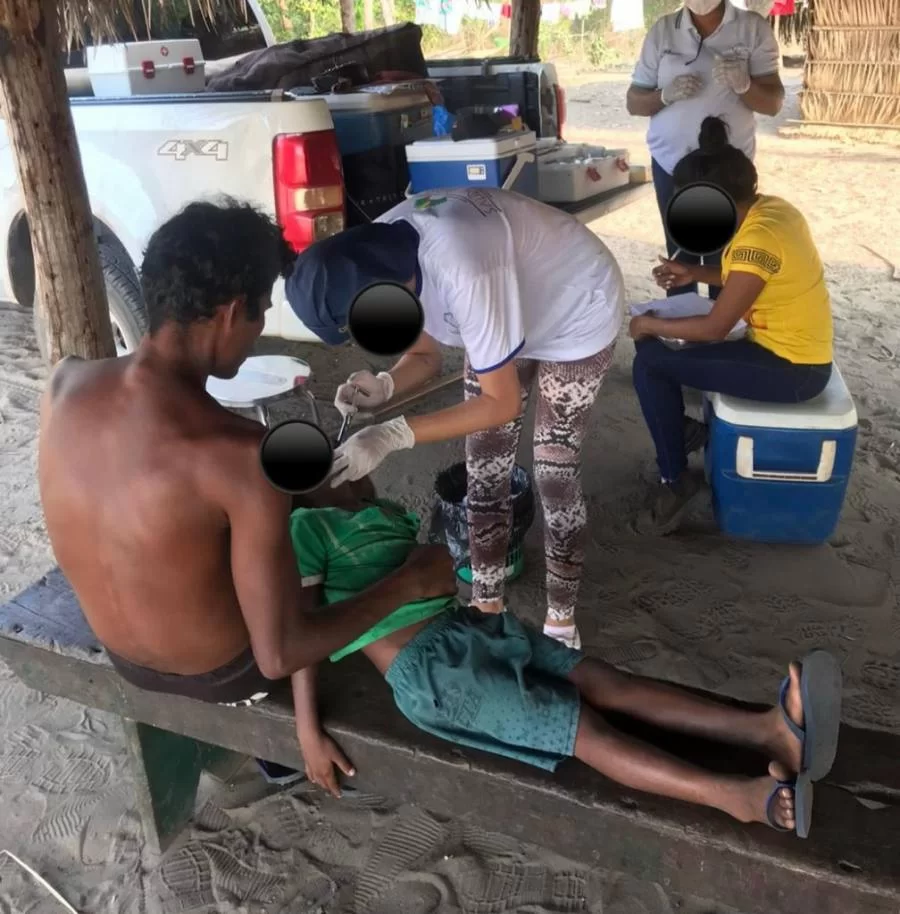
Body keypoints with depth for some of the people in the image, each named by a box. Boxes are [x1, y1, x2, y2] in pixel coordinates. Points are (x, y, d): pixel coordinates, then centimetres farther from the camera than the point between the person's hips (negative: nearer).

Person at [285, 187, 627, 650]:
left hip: (578, 314, -7)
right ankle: (487, 603, 22)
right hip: (510, 310, 7)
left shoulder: (463, 271, -44)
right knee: (483, 464, 6)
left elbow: (502, 403, -35)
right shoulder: (375, 258, -20)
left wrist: (393, 435, -40)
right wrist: (384, 385, -27)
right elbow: (425, 355, -5)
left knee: (554, 470, -3)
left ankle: (561, 617, 17)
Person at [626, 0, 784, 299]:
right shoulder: (662, 30, 1)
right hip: (671, 165, 2)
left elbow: (774, 103, -5)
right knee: (680, 257, 6)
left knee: (724, 261, -1)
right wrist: (666, 94, -18)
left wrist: (743, 84, -26)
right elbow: (634, 101, 2)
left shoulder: (754, 29, -3)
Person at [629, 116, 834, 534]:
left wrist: (650, 325, -10)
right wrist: (694, 273, 7)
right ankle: (699, 430, 31)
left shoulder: (758, 237, -26)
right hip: (799, 352, 10)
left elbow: (714, 329, -24)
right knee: (674, 347, 19)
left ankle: (675, 480, 0)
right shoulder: (769, 208, 2)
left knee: (651, 365, -12)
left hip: (791, 370, -10)